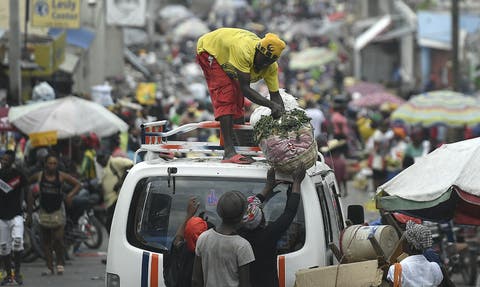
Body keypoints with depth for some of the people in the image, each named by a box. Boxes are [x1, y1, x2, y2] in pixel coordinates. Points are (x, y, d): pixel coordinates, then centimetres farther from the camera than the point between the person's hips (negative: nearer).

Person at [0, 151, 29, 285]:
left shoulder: (19, 175, -3)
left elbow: (27, 195, 4)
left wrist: (29, 214, -1)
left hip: (16, 215, -2)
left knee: (17, 241, -22)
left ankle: (17, 273, -9)